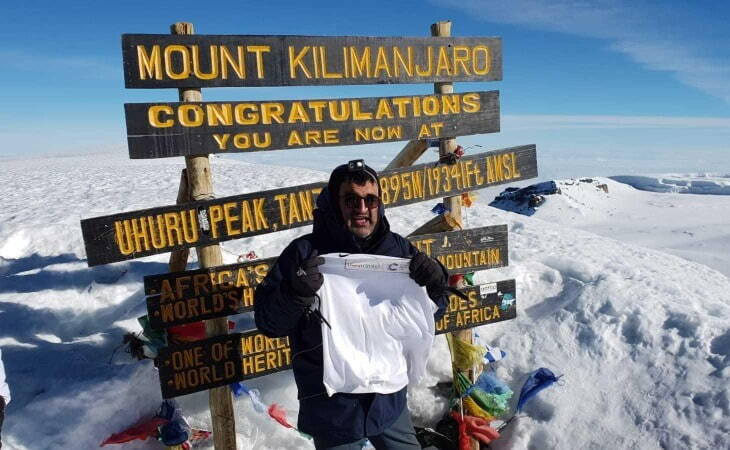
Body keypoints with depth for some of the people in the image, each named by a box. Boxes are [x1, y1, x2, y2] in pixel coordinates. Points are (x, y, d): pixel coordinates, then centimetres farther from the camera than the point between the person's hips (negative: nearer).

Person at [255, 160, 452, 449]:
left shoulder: (398, 247, -2)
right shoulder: (306, 252, -14)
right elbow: (268, 322, -12)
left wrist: (435, 282, -15)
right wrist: (295, 293, -31)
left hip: (389, 400, 4)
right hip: (332, 408, -3)